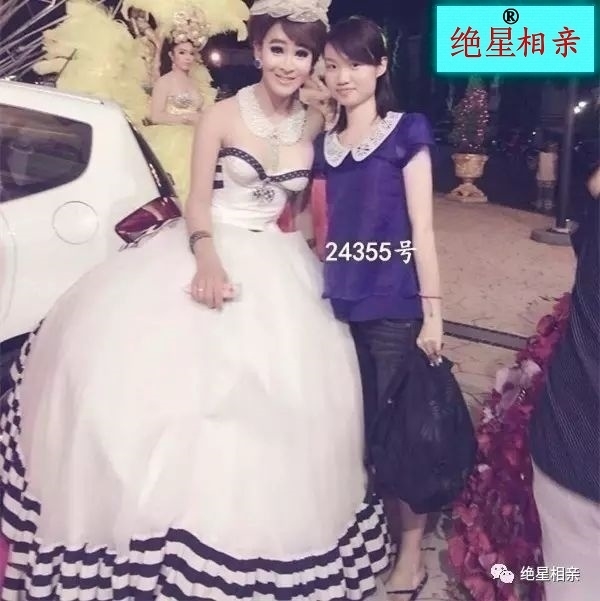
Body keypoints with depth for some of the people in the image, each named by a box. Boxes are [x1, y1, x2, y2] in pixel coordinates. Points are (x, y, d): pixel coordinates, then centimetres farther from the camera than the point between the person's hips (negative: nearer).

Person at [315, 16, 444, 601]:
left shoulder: (407, 133, -1)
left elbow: (421, 228, -5)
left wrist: (432, 310, -9)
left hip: (395, 307, -4)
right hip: (341, 305, 5)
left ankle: (411, 546, 17)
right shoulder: (324, 146, 12)